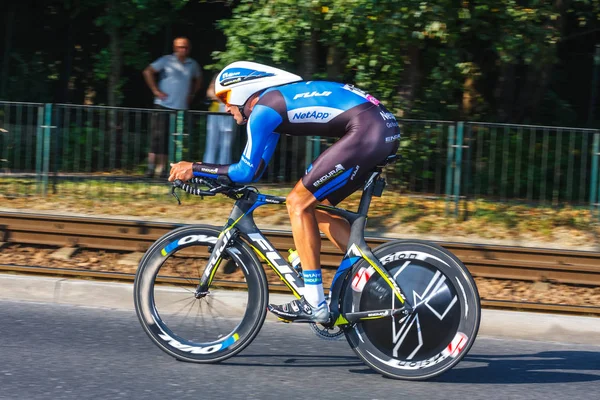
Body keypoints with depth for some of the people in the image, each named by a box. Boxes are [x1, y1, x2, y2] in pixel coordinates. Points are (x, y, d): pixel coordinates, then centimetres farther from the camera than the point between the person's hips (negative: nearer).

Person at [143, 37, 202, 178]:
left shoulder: (192, 65, 10)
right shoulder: (167, 60, -3)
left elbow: (198, 79, 29)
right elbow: (148, 72, -4)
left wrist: (192, 94, 15)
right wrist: (156, 91, -8)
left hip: (181, 108, 4)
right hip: (164, 106, -4)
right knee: (158, 137, -6)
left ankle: (161, 168, 8)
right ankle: (151, 168, -2)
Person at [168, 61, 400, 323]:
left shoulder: (263, 108, -6)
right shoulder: (275, 101, 22)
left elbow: (246, 172, -7)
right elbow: (255, 169, 29)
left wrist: (194, 169, 2)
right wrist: (202, 174, 26)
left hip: (367, 132, -10)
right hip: (384, 129, 10)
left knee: (299, 202, -4)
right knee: (317, 207, 17)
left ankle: (314, 304, -3)